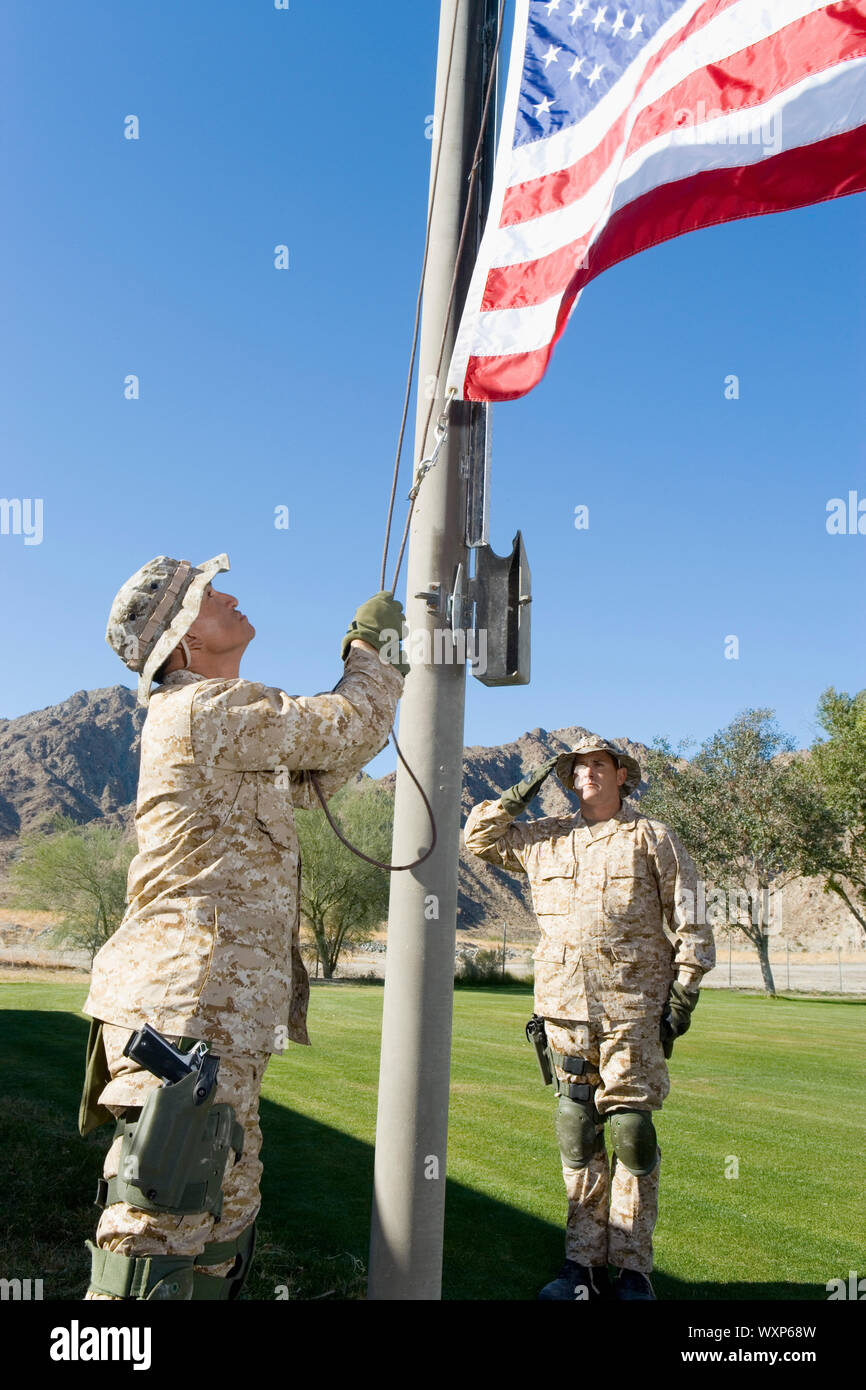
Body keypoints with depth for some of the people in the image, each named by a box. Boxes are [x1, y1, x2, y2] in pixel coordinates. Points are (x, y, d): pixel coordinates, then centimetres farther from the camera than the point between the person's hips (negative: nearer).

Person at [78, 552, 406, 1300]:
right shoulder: (204, 709, -13)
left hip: (216, 1018, 11)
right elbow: (348, 727, -9)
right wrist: (373, 643, 9)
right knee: (161, 1239, -6)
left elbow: (319, 773, 24)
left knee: (223, 1221, 20)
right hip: (189, 1014, -11)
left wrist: (387, 676, 21)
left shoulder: (226, 721, 19)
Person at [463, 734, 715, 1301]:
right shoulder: (544, 839, 12)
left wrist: (684, 995, -4)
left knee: (631, 1132, -1)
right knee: (578, 1134, 8)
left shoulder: (651, 838, 2)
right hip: (565, 1009, 4)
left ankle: (633, 1269, 11)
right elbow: (479, 836, 21)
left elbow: (689, 922, 2)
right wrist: (519, 796, 10)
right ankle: (584, 1263, 18)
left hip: (633, 1009, -3)